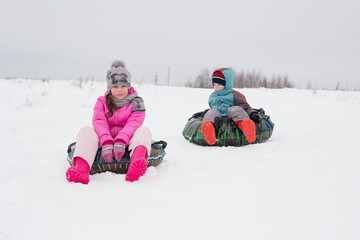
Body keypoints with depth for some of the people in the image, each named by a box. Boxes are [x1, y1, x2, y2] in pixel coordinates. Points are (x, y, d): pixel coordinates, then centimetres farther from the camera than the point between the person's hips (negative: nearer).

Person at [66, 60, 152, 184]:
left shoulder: (136, 102, 5)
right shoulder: (102, 102, 9)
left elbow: (134, 122, -13)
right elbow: (99, 122, -9)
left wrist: (121, 141, -32)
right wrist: (106, 143, -29)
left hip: (127, 138, -1)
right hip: (105, 137, 1)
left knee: (144, 131, -30)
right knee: (86, 131, -25)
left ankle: (136, 164, -66)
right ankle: (81, 169, -55)